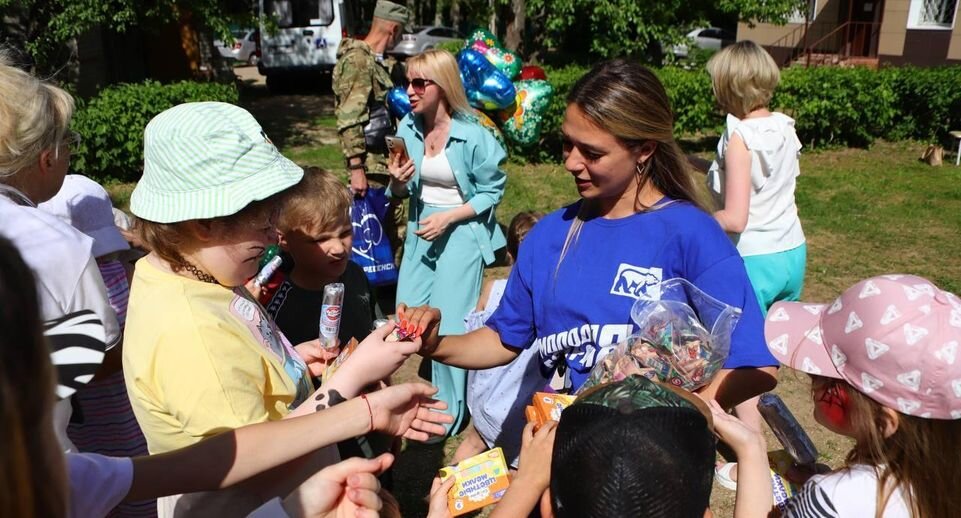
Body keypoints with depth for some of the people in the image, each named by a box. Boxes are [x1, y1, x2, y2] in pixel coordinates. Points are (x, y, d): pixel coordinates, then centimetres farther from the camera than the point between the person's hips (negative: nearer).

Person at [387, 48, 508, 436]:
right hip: (420, 228, 5)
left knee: (449, 323, 0)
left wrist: (448, 218, -18)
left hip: (461, 230, -5)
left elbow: (492, 191, -8)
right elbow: (400, 193, 8)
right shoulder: (408, 128, -3)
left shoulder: (473, 135, -17)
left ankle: (449, 412, 20)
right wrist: (397, 182, -16)